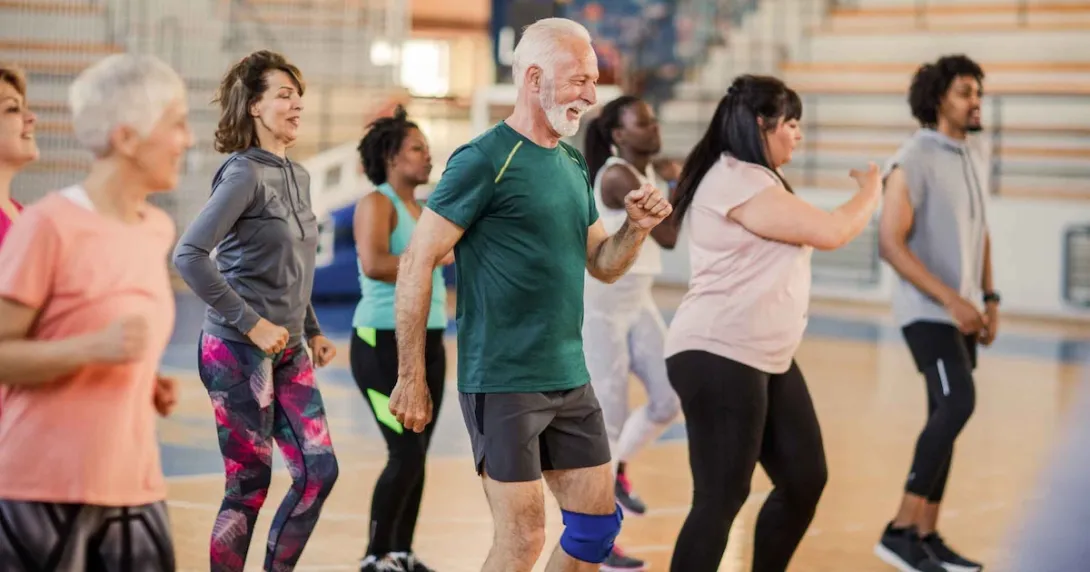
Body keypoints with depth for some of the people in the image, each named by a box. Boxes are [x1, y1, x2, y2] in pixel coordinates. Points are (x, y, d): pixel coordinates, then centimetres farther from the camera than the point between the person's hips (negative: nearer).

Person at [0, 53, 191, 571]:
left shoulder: (159, 231, 11)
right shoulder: (49, 225, -12)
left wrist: (151, 388, 8)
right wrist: (93, 348, -24)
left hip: (134, 487, 7)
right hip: (42, 489, -7)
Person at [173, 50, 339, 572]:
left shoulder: (298, 177, 11)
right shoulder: (244, 175, -13)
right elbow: (188, 255, -22)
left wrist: (313, 331, 12)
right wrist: (252, 324, -21)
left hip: (288, 353, 8)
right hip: (239, 352, -8)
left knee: (319, 471, 4)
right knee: (250, 484, -2)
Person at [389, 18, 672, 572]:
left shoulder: (574, 164, 12)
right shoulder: (484, 160, -12)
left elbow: (602, 265, 19)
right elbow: (416, 263, -13)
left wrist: (637, 228, -2)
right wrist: (410, 379, -14)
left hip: (570, 380, 8)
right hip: (502, 381, -8)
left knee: (598, 522, 9)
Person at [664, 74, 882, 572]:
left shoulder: (753, 180, 21)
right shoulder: (737, 181, -16)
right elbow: (830, 232, -14)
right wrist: (870, 192, 2)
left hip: (766, 359, 11)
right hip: (718, 357, -11)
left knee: (805, 478, 10)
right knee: (722, 497, -10)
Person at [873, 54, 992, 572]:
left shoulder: (973, 162, 13)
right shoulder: (913, 162, -12)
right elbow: (890, 243, -18)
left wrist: (988, 299, 10)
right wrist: (951, 300, -22)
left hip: (961, 311, 8)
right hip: (928, 310, -8)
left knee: (946, 416, 8)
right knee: (957, 404, -21)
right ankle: (901, 530, -16)